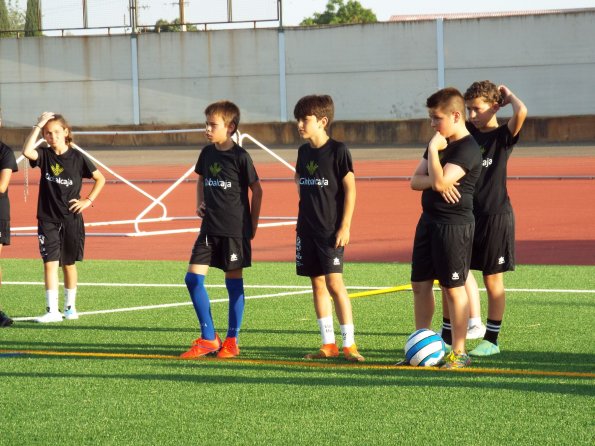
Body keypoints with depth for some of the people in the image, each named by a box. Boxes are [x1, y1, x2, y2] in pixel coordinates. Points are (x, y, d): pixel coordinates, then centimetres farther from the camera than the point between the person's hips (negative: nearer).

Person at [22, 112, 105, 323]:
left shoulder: (77, 157, -3)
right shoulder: (44, 155, -1)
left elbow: (100, 178, 8)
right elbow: (27, 151, -24)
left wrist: (88, 200, -2)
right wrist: (38, 125, -22)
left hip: (72, 218, 0)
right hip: (48, 219, 0)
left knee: (69, 264, 10)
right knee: (50, 263, -7)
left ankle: (70, 306, 22)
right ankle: (52, 310, -8)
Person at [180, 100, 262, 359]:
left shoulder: (240, 157, -10)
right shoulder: (207, 153, 6)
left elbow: (256, 189, -2)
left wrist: (253, 223, 0)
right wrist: (200, 204, 9)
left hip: (235, 228, -6)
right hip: (210, 227, 6)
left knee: (234, 282, 2)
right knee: (193, 278, -3)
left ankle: (232, 340, 12)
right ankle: (208, 338, 5)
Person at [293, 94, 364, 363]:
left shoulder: (338, 150, -9)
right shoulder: (304, 151, 10)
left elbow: (350, 189, -9)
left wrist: (345, 226, -13)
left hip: (331, 228, -7)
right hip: (307, 227, 7)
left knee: (334, 282, -13)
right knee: (317, 284, 8)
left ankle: (349, 344, -9)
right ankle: (328, 345, 14)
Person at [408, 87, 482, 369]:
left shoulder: (467, 149, -16)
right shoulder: (440, 144, 12)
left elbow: (440, 181, -26)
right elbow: (415, 181, 8)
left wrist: (433, 149, -17)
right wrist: (434, 181, -13)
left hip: (454, 224, -9)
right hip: (429, 220, 9)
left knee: (453, 288, -3)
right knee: (420, 284, 12)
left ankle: (459, 352, 5)